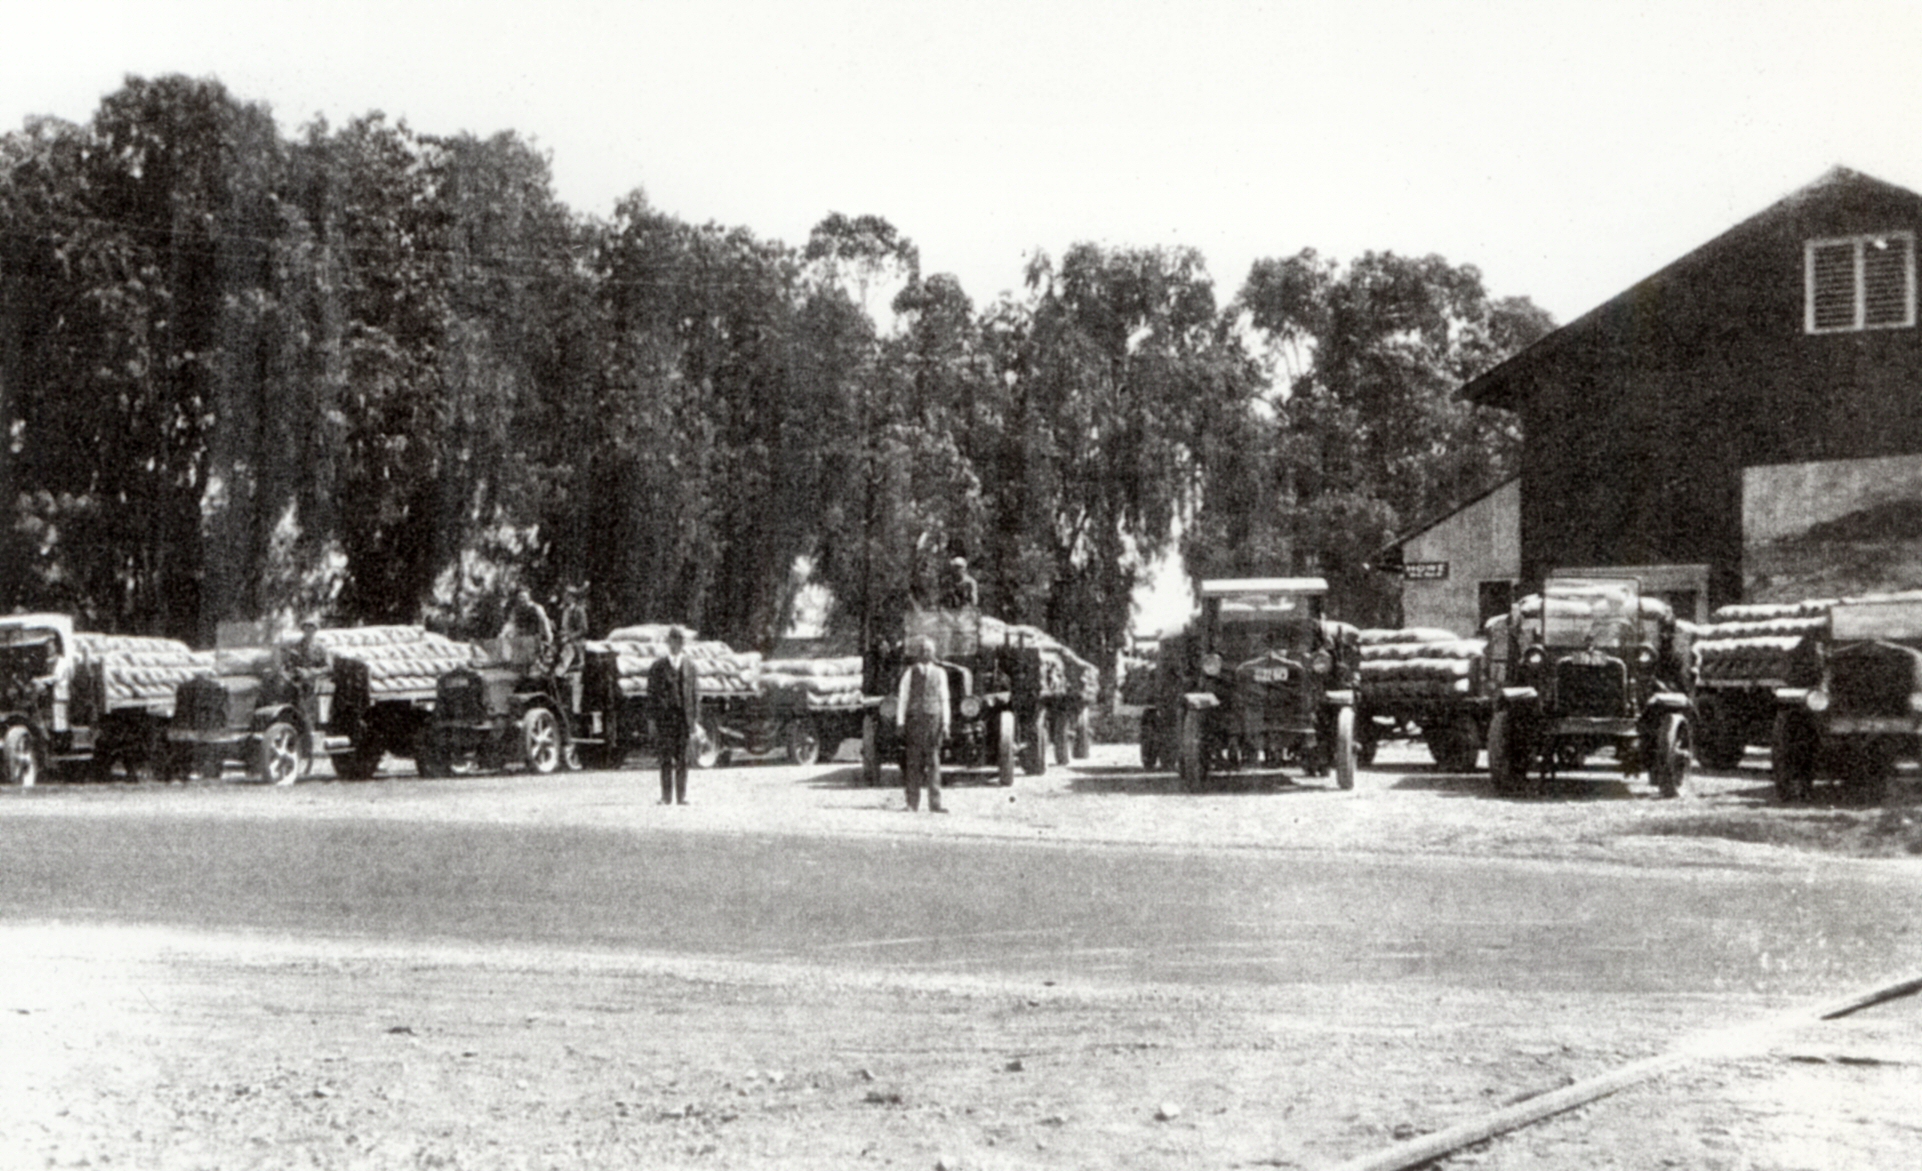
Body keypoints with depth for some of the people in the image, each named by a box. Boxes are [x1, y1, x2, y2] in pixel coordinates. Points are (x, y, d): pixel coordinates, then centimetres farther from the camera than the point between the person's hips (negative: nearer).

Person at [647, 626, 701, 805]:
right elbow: (651, 694, 5)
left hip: (684, 717, 1)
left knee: (682, 760, 1)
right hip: (665, 717, -1)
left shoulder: (691, 666, 10)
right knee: (666, 758, -3)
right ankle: (666, 797, -1)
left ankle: (681, 797, 4)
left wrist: (695, 719, 2)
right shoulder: (658, 667, 6)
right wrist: (654, 718, -4)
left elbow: (696, 693, 9)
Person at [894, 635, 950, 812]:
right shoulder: (909, 673, 6)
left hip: (933, 719, 1)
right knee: (913, 762, -2)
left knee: (933, 762, -3)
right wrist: (900, 723, -1)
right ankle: (912, 803, 1)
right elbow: (902, 699, 6)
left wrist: (945, 724, 5)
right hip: (914, 720, -1)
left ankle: (934, 804, -4)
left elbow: (944, 700, 10)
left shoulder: (939, 673, 10)